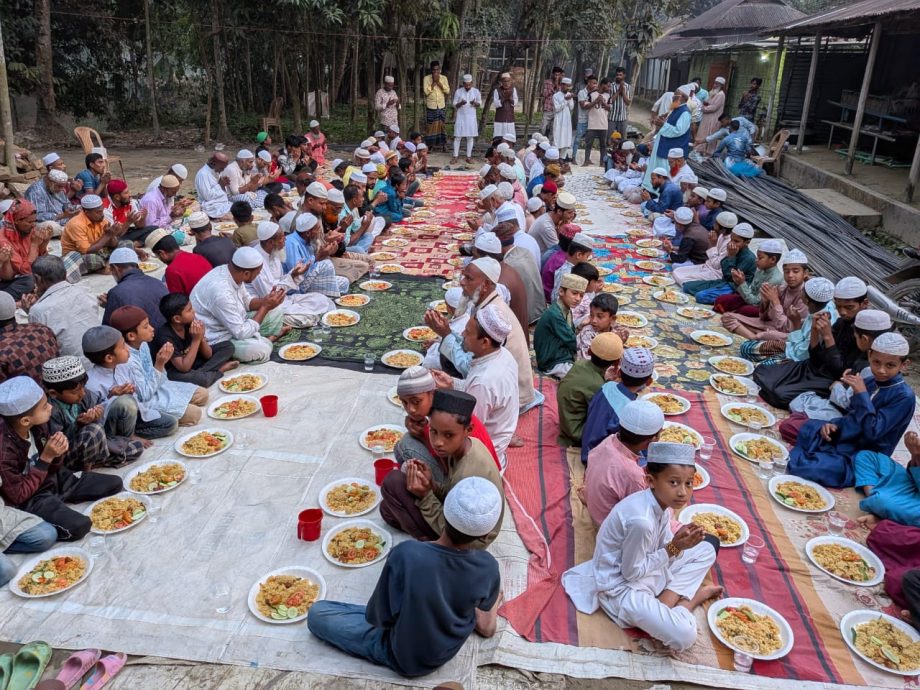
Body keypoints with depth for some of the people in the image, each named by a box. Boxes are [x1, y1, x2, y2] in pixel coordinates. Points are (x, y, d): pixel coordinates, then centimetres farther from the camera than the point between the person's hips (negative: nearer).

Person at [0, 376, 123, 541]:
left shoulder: (38, 425, -9)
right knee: (79, 526, -29)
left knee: (115, 483, 4)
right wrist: (46, 458, -25)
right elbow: (18, 495, -21)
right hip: (30, 499, -7)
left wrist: (57, 453, -18)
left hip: (53, 480, 7)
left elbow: (52, 467, 5)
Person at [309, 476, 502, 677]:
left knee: (317, 613, 7)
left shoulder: (406, 554, -37)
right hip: (451, 649, 5)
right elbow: (486, 628, -4)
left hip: (405, 659, -4)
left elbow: (378, 617, -20)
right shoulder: (488, 567, -25)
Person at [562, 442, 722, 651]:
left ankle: (668, 600, 2)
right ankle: (692, 597, 6)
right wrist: (674, 548, -22)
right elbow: (631, 573, -23)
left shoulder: (662, 501, -10)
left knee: (707, 548, 11)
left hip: (647, 565, 9)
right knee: (684, 636, -24)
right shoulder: (641, 520, -35)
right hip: (623, 585, -9)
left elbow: (663, 544, 2)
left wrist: (681, 538, -20)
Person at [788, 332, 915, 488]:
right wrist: (834, 425, -4)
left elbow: (873, 432, -25)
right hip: (841, 438, 8)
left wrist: (861, 393, -25)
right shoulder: (867, 382, 3)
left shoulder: (904, 396, -17)